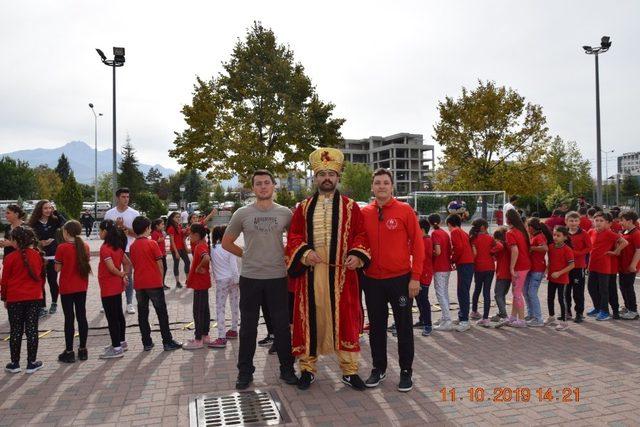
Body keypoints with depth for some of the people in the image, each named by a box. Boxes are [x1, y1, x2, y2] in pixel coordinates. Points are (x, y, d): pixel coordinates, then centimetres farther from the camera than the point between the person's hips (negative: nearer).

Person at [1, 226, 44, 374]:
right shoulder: (37, 255, -1)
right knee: (32, 330, 7)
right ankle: (31, 363, 11)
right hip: (34, 298, 2)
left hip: (15, 299, -2)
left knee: (15, 331, 9)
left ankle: (15, 364, 17)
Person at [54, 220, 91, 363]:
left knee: (69, 319, 2)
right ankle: (83, 349, 17)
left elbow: (57, 268, -7)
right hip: (82, 287, 4)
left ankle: (69, 352, 9)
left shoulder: (62, 248, -13)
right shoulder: (85, 246, 0)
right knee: (82, 317, 10)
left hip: (67, 288, -4)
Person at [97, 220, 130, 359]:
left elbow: (111, 268, -25)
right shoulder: (117, 246, 7)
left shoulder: (105, 248, -18)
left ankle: (116, 348, 4)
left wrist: (121, 275, -10)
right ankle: (121, 342, 28)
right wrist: (125, 275, 1)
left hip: (108, 288, -9)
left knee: (111, 317, -2)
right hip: (117, 286, 9)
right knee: (118, 315, 17)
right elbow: (127, 263, 11)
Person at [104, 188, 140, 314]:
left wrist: (123, 227, -18)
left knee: (128, 276, 5)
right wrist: (116, 225, -14)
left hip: (128, 250, -1)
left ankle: (129, 304, 12)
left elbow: (136, 233, -5)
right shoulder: (109, 213, 3)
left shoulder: (134, 214, -2)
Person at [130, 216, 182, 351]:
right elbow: (160, 264, -8)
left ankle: (147, 343, 15)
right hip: (154, 284, -5)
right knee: (162, 313, 3)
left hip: (139, 284, 5)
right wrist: (160, 279, 4)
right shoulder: (152, 243, -9)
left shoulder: (132, 246, 6)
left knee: (142, 314, 10)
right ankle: (168, 342, 7)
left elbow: (134, 264, 10)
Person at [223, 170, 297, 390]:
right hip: (250, 278, 0)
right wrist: (247, 255, 3)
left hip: (278, 277, 0)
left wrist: (284, 254, 3)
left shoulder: (285, 213, 1)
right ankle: (245, 372, 23)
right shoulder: (242, 213, 0)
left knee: (282, 326, 7)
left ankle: (287, 369, 23)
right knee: (248, 327, 9)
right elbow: (226, 242, 8)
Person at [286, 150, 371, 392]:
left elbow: (361, 234, 4)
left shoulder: (350, 207, 7)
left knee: (344, 319, 4)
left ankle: (349, 370, 17)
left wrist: (357, 255, -14)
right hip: (310, 272, 1)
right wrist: (304, 253, -12)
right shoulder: (304, 208, 10)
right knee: (310, 319, 7)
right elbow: (293, 236, 7)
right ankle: (307, 368, 22)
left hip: (341, 273, -1)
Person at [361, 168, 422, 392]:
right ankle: (378, 368, 28)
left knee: (404, 326, 7)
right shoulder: (364, 213, 3)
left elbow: (417, 244, -5)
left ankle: (406, 371, 21)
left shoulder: (405, 210, -5)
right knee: (376, 326, 13)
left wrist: (415, 277, -8)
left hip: (400, 279, -2)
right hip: (372, 280, 3)